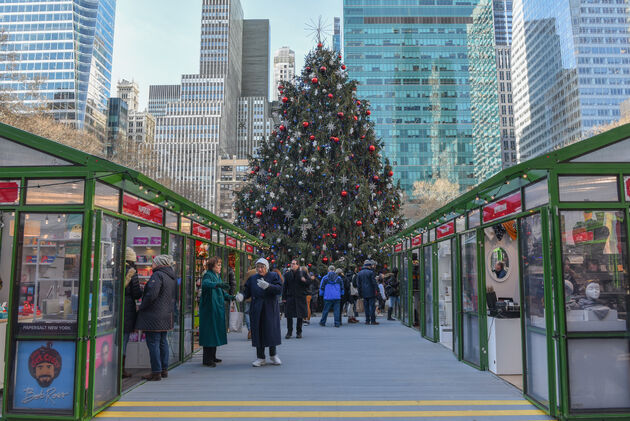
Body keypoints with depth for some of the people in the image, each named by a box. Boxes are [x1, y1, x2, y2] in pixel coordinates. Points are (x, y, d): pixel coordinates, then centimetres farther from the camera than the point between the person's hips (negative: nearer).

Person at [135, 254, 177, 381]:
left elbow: (151, 294, -23)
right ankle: (164, 370, 22)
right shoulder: (172, 277, 12)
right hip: (167, 315, 9)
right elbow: (174, 296, 18)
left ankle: (156, 373, 0)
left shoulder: (157, 275, -16)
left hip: (154, 316, -9)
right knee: (163, 342, 16)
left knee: (153, 343, -3)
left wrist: (141, 307, -10)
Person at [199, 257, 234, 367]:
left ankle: (212, 357, 24)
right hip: (209, 309, -9)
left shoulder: (218, 276, 16)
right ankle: (207, 359, 0)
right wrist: (218, 284, -51)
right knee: (209, 332, -6)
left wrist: (229, 297, 4)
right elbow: (206, 283, -35)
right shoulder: (208, 275, -11)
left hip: (218, 309, 9)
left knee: (216, 332, 14)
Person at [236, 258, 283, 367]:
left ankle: (273, 355, 21)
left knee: (272, 332, 2)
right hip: (257, 311, 2)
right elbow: (247, 291, 4)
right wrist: (241, 295, -18)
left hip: (270, 310, -2)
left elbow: (279, 289, -13)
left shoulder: (274, 276, 0)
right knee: (258, 333, 1)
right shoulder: (252, 278, 9)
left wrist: (268, 286, -30)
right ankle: (260, 358, 12)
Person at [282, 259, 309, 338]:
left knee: (300, 316, 4)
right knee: (289, 315, 1)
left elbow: (308, 285, 2)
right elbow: (284, 287, 5)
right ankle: (289, 332, 13)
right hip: (290, 297, 1)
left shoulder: (302, 274, 2)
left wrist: (305, 281, -20)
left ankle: (299, 332, 16)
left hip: (300, 297, -1)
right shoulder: (287, 274, 6)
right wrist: (283, 298, -1)